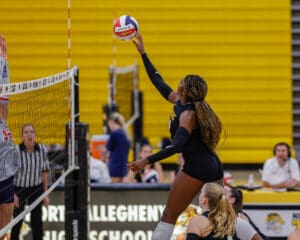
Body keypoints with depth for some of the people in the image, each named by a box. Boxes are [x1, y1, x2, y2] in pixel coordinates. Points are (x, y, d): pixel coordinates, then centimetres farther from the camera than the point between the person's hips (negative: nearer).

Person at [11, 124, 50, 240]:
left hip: (36, 188, 2)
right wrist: (13, 194, -15)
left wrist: (45, 193, 3)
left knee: (37, 221, 4)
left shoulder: (42, 150, -10)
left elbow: (45, 171, 2)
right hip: (19, 188, -2)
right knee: (17, 221, 1)